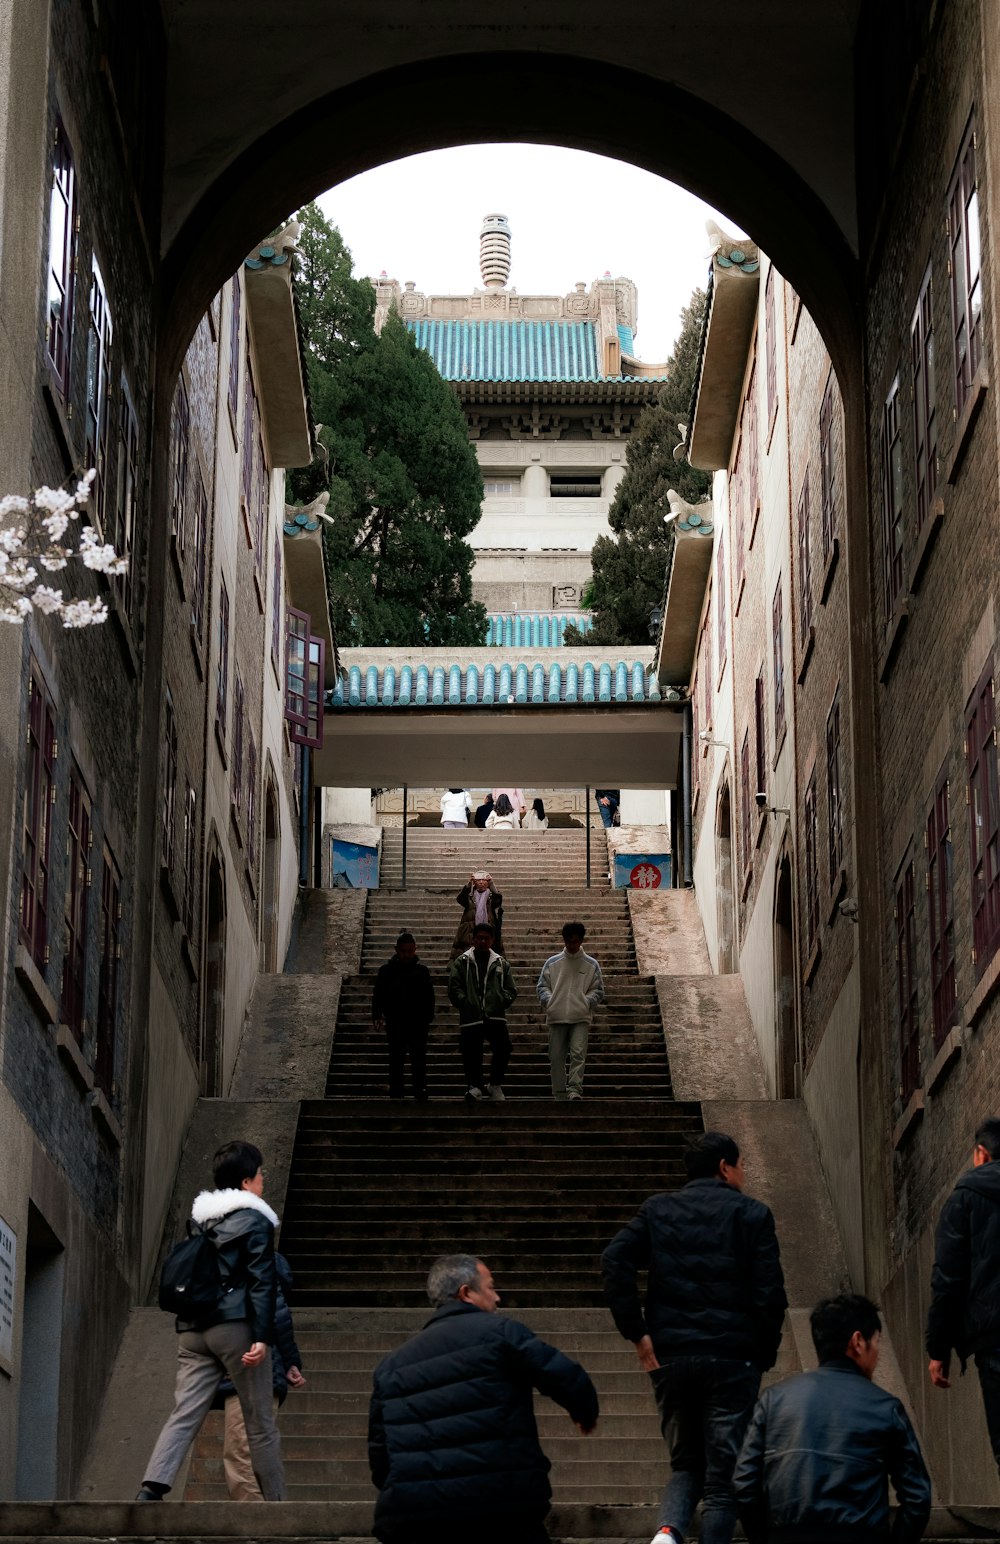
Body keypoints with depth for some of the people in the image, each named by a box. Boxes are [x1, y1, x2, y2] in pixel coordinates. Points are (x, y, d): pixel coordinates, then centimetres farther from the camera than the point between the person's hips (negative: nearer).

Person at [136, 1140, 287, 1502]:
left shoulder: (199, 1218, 16)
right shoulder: (255, 1221, -3)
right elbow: (262, 1281, -10)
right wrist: (262, 1337, -15)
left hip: (193, 1329, 5)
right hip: (236, 1326, -5)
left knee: (184, 1414, -4)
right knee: (260, 1422, 5)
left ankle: (152, 1489, -24)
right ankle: (276, 1501, 11)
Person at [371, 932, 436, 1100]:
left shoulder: (422, 971, 6)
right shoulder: (386, 971, 5)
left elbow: (429, 998, 7)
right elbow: (378, 996, 7)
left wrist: (428, 1018, -2)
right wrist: (377, 1015, -6)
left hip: (418, 1024, -1)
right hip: (395, 1024, 1)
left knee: (419, 1062, -4)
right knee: (396, 1062, 5)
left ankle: (420, 1094, -4)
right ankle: (396, 1094, 10)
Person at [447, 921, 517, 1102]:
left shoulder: (501, 963, 14)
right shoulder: (462, 962, 8)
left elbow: (511, 990, 13)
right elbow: (454, 988, 1)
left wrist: (501, 1001, -5)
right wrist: (465, 1003, -10)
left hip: (495, 1017, 1)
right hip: (471, 1018, -1)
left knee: (503, 1048, -14)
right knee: (471, 1053, -1)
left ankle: (495, 1084, 2)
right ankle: (474, 1086, 15)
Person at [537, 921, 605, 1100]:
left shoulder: (591, 965, 7)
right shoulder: (552, 963, 9)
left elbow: (598, 990, 10)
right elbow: (542, 986, 12)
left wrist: (587, 1002, -7)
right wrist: (548, 1001, -6)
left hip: (581, 1018, -2)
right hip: (557, 1017, 2)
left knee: (578, 1053, -16)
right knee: (556, 1057, 3)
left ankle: (575, 1090, -20)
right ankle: (559, 1094, 11)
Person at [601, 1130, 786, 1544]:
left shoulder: (656, 1211, 10)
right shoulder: (751, 1215, 2)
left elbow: (614, 1261, -5)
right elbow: (771, 1294, -6)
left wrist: (637, 1334, -3)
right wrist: (764, 1358, 3)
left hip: (669, 1356, 3)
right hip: (731, 1358, -3)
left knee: (685, 1464, 15)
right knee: (722, 1475, 4)